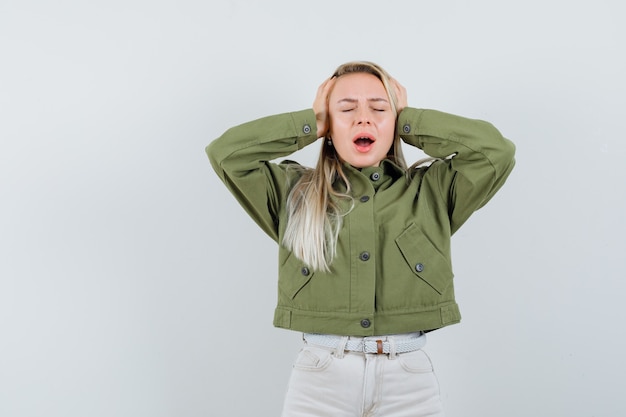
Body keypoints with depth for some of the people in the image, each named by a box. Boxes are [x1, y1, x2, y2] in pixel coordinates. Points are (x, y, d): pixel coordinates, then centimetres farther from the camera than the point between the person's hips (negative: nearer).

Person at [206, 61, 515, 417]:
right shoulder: (293, 192, 6)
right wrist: (310, 123, 3)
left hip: (410, 377, 1)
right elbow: (225, 152, -3)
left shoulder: (431, 190, 7)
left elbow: (497, 150, -3)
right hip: (320, 375, 0)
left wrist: (409, 121, 3)